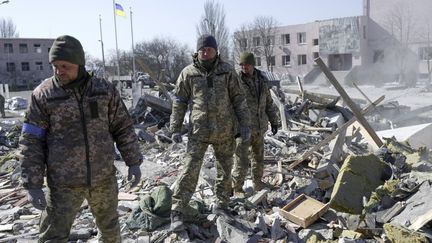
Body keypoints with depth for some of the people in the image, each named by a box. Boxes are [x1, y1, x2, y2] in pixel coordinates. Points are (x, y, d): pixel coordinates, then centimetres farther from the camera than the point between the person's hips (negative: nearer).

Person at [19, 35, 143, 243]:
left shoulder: (104, 90, -1)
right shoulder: (43, 94, -6)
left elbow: (123, 128, 6)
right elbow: (31, 142, -5)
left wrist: (133, 161, 3)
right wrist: (32, 184, -9)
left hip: (104, 178, 2)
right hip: (63, 184, -1)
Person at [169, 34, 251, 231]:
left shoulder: (227, 71, 1)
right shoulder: (188, 73, -1)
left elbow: (238, 99, 4)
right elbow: (179, 102, 4)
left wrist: (244, 124, 0)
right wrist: (175, 129, 1)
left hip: (225, 132, 2)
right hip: (199, 131, -2)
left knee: (225, 171, 13)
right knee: (189, 171, -6)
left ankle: (220, 206, 31)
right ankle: (177, 213, 4)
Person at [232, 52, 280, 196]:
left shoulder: (261, 80, 7)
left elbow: (269, 103, 16)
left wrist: (274, 121, 15)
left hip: (260, 128, 6)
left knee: (259, 157, 18)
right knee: (242, 161, -4)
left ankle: (257, 183, 36)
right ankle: (236, 188, 13)